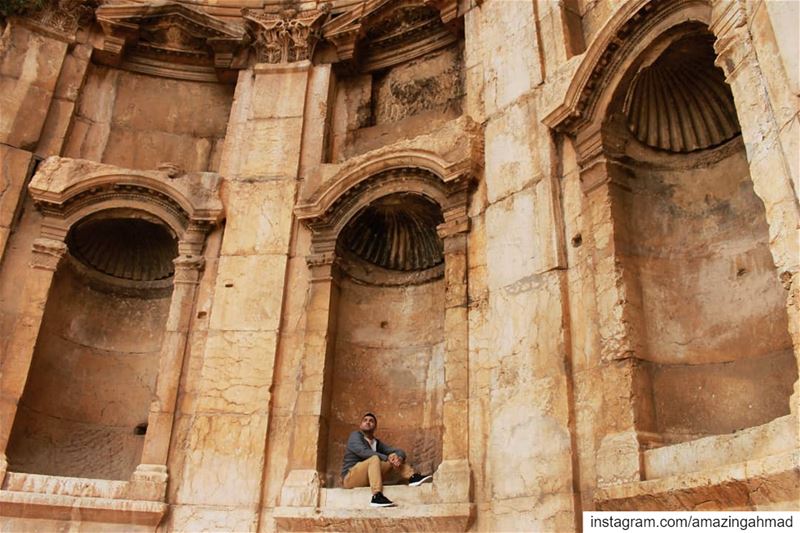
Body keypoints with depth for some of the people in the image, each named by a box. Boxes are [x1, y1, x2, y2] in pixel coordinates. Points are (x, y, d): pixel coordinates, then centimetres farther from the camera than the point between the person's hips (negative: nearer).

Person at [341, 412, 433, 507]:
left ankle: (413, 477, -23)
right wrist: (387, 458, -28)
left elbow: (399, 451, 7)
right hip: (350, 478, -6)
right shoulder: (355, 435, -2)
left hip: (368, 480, 6)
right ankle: (377, 497, -44)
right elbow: (363, 452, -22)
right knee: (375, 459, -31)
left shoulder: (377, 443, 15)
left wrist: (399, 458, -18)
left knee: (394, 458, -1)